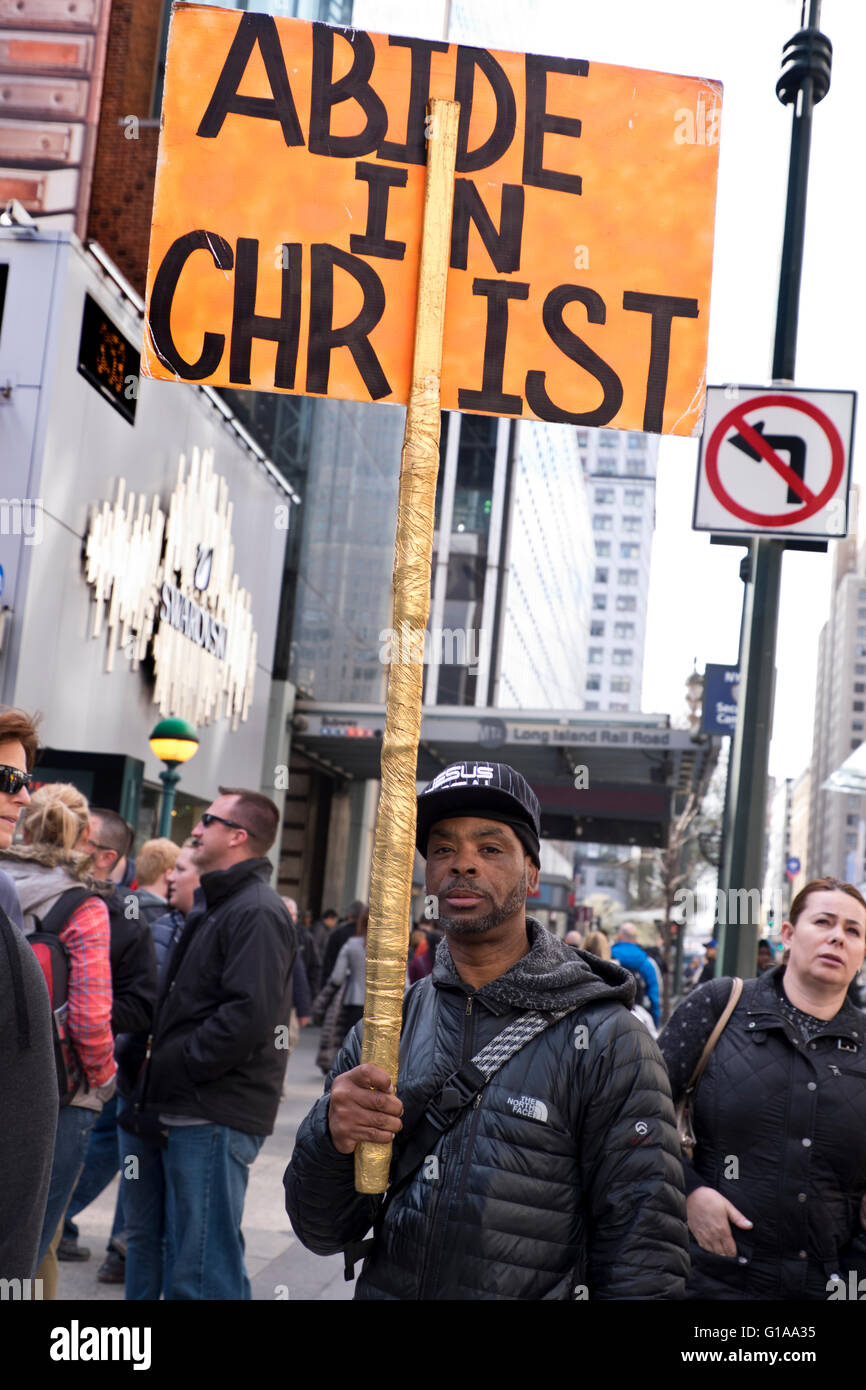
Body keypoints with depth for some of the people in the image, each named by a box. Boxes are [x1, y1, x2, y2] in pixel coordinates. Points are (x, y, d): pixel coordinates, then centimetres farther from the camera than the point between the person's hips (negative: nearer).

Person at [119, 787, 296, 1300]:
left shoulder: (257, 912, -14)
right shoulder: (218, 905, 20)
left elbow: (249, 1017, -24)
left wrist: (176, 1066, -15)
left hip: (216, 1117, -11)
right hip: (190, 1112, 11)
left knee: (203, 1274, -8)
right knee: (186, 1262, 17)